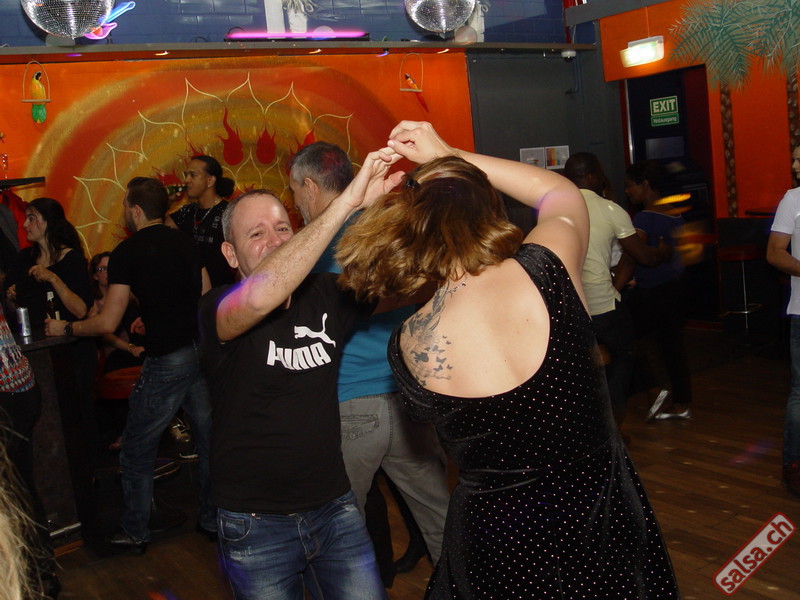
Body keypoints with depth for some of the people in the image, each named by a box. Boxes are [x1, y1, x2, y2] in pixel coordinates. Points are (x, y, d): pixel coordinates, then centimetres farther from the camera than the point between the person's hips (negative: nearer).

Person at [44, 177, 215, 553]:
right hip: (202, 351, 6)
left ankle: (135, 533, 23)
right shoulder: (185, 242, 8)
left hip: (166, 362, -6)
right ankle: (212, 519, 29)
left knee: (136, 454, 11)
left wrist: (64, 328, 9)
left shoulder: (127, 252, -8)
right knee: (208, 442, 17)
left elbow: (107, 323, -9)